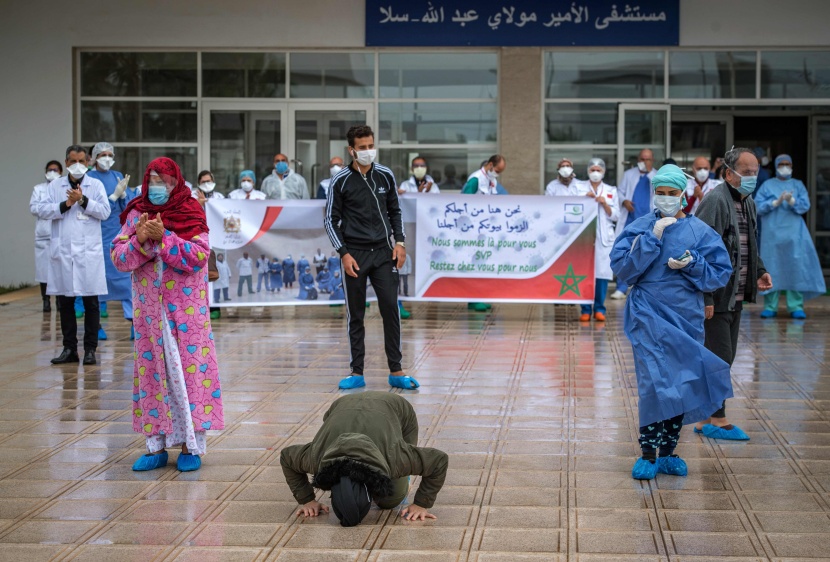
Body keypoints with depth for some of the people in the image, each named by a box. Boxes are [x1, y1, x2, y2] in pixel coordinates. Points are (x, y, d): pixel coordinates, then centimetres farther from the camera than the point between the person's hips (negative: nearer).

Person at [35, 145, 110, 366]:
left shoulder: (96, 185, 6)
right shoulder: (55, 186, 10)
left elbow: (105, 211, -4)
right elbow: (42, 210, 0)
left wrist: (83, 200, -13)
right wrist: (65, 204, -9)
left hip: (88, 252, -2)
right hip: (62, 251, 2)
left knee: (91, 302, 0)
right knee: (65, 302, 7)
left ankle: (90, 349, 7)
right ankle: (69, 349, 15)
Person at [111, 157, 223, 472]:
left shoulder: (191, 213, -1)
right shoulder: (136, 215, 6)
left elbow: (198, 255, -13)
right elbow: (118, 258, 0)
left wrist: (163, 237, -20)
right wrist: (140, 239, -18)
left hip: (186, 308, -3)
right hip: (149, 308, 3)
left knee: (189, 369, -3)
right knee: (150, 371, 5)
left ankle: (191, 446, 4)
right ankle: (156, 446, 12)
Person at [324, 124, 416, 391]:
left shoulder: (385, 176, 5)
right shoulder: (341, 181, -4)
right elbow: (330, 220, 1)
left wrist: (399, 241, 3)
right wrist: (343, 253, -8)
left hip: (383, 253, 2)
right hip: (355, 256, -2)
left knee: (391, 310, -3)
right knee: (356, 316, 4)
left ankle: (396, 372, 3)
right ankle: (357, 373, 11)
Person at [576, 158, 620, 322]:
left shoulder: (611, 191, 13)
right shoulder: (579, 187, 10)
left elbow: (615, 216, 9)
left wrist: (604, 204, -7)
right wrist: (585, 198, -10)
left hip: (604, 237, 1)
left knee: (603, 272, -4)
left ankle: (599, 309, 4)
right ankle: (585, 309, 0)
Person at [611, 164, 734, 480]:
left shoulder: (700, 231, 3)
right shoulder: (641, 227, 1)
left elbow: (721, 274, 2)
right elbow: (621, 268, -8)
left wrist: (691, 265, -14)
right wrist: (652, 238, -14)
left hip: (686, 317, 2)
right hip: (649, 315, -2)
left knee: (680, 384, 7)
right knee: (656, 382, -13)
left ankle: (667, 453, 20)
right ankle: (648, 454, -1)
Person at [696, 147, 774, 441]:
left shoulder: (748, 202, 13)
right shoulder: (715, 202, -16)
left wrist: (760, 271, 10)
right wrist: (705, 297, -23)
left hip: (735, 296, 9)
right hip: (716, 296, -9)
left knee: (724, 358, 13)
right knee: (719, 358, -5)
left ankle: (706, 419, 22)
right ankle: (716, 420, 5)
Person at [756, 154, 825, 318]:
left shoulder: (798, 185, 15)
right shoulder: (767, 185, 12)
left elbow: (805, 205, 0)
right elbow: (758, 206, 0)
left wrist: (791, 200, -18)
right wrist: (777, 202, -13)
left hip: (794, 233, 1)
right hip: (772, 233, 0)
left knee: (796, 267, -7)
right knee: (771, 268, -4)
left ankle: (796, 306, -5)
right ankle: (770, 306, 1)